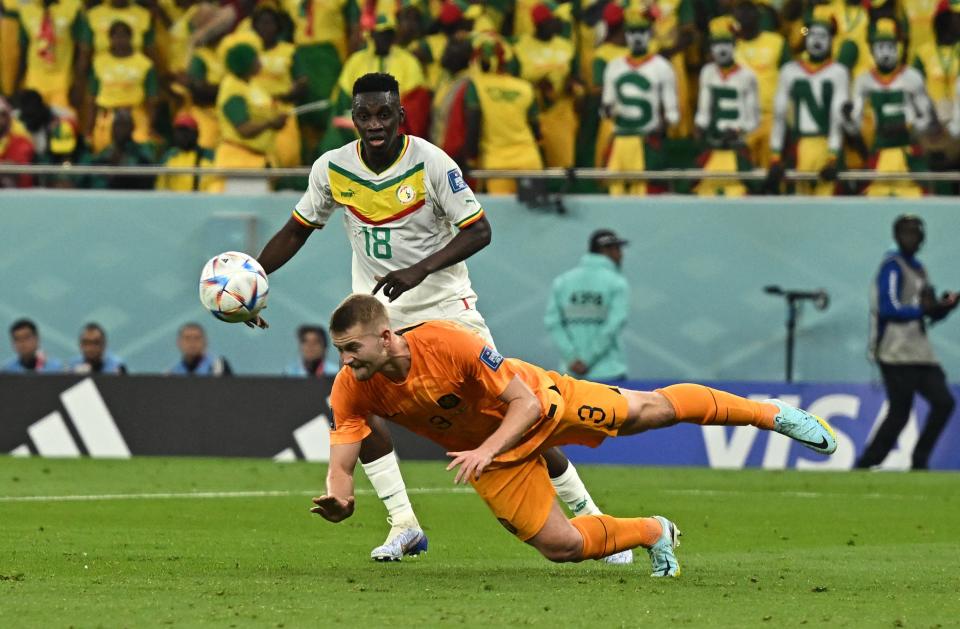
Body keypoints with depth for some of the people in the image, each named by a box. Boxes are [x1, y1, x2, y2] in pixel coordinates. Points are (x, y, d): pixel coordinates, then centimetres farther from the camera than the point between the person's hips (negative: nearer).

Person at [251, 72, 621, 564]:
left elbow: (477, 230, -17)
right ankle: (403, 526, -11)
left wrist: (419, 271, -29)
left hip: (444, 302, -3)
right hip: (377, 304, 3)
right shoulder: (332, 169, -6)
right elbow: (297, 231, 8)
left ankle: (586, 513, 5)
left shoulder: (430, 163, -17)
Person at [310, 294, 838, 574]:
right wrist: (337, 498, -47)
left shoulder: (448, 344, -38)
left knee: (648, 409, 9)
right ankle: (652, 533, 29)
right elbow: (340, 463, -24)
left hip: (539, 405, -3)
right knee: (559, 546, -1)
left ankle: (771, 413, 31)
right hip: (488, 456, 4)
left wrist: (484, 451, -46)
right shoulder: (351, 391, -26)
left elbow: (524, 403, -31)